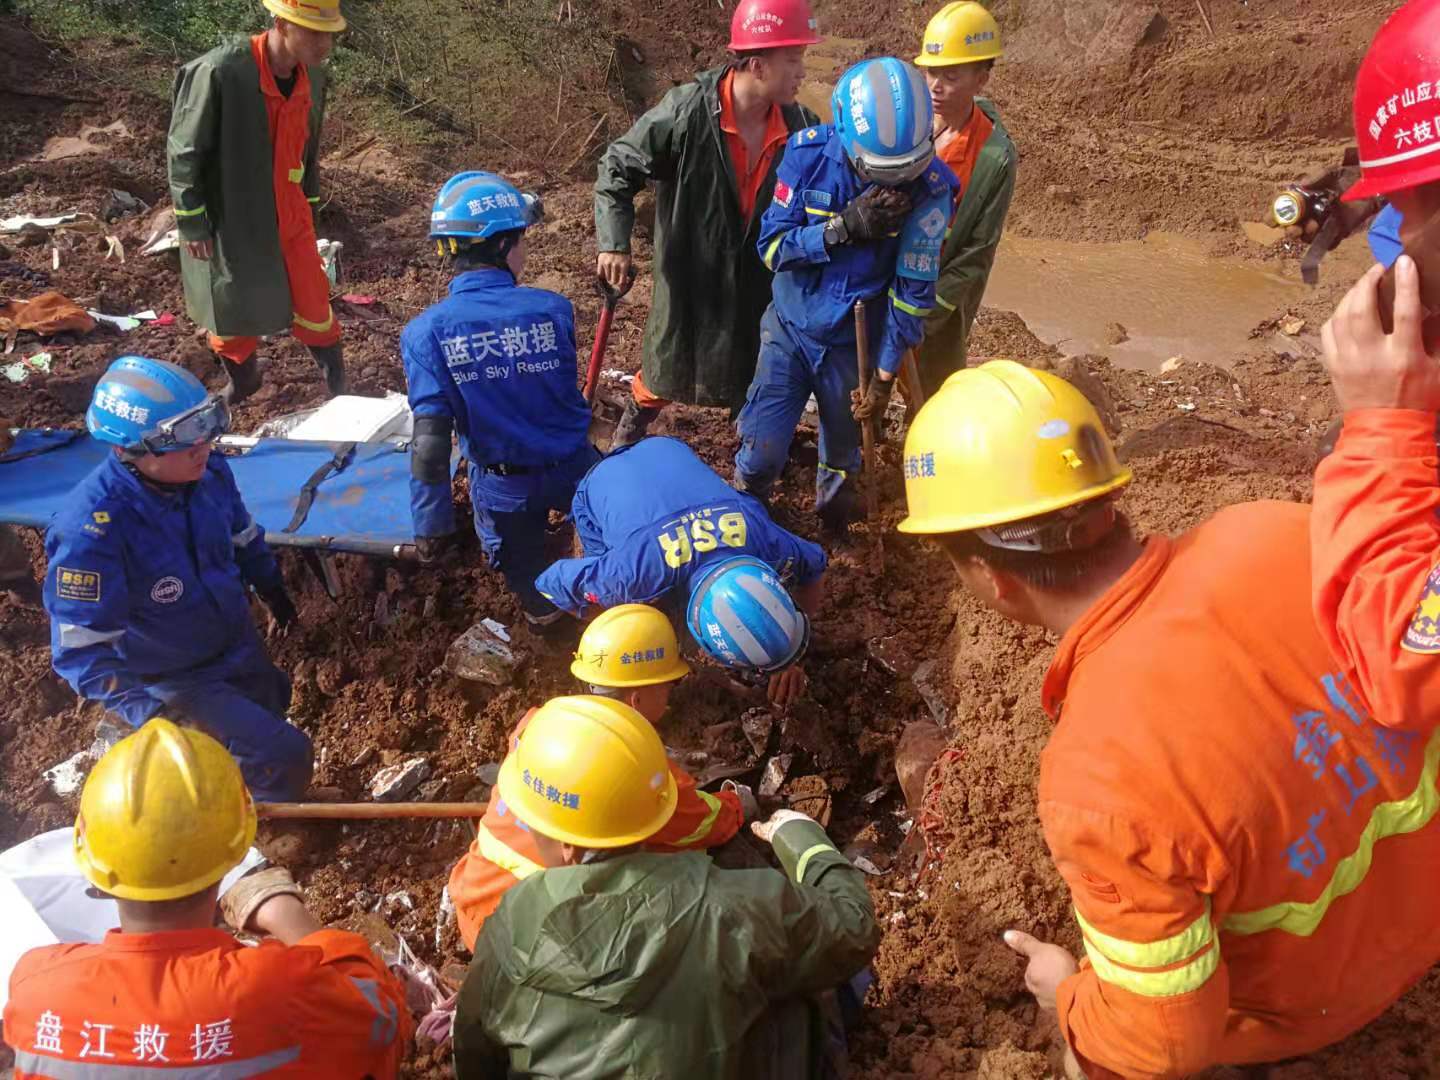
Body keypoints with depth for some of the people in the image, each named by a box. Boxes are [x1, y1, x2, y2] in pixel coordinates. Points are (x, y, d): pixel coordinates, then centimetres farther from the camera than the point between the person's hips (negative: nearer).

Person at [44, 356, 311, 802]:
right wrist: (144, 713, -43)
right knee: (285, 759, -10)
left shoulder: (209, 472, -18)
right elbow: (79, 648, -33)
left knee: (272, 704, 29)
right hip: (170, 679, -6)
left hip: (238, 642, 7)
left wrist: (271, 588, 19)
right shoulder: (91, 529, -37)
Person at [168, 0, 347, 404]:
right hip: (231, 221, -4)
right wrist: (191, 222, -13)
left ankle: (339, 388, 28)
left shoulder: (313, 75, -3)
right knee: (232, 309, 14)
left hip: (290, 218, 4)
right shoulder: (220, 71, -23)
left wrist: (309, 204, 17)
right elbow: (183, 150, -16)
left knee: (314, 305, 9)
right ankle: (241, 380, 39)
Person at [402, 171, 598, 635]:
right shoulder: (553, 310, -19)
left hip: (502, 487, -1)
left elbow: (430, 444, -23)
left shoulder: (425, 333, -21)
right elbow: (568, 393, -2)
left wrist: (431, 524, -12)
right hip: (571, 470, 1)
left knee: (520, 567, 27)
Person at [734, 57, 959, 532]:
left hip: (854, 342, 0)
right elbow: (772, 245, -15)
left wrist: (885, 376, -8)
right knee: (762, 452, -3)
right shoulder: (809, 153, -17)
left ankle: (833, 535, 45)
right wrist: (844, 227, -30)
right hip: (790, 328, 0)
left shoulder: (931, 186, -20)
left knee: (843, 455, 16)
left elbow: (913, 288, -13)